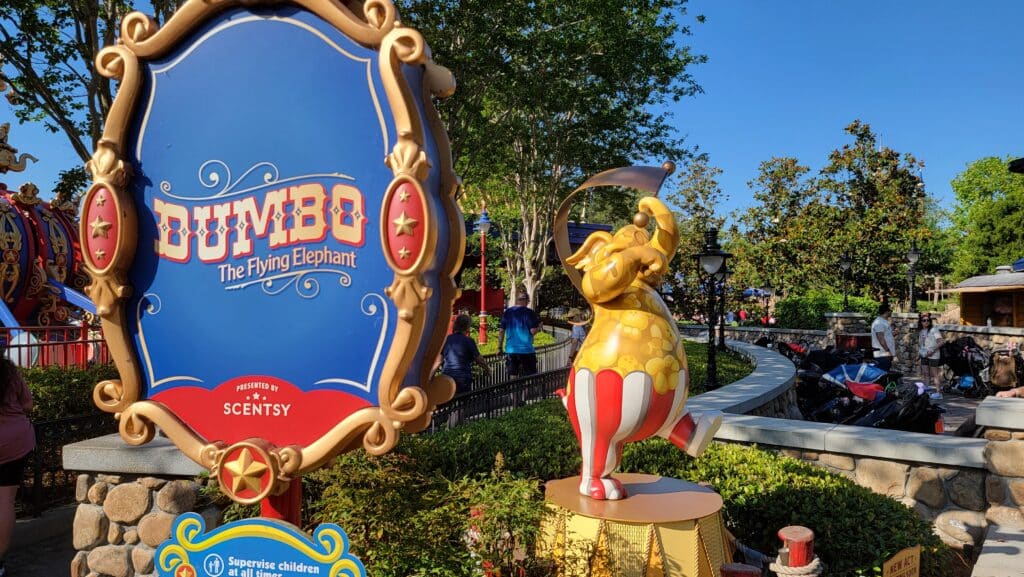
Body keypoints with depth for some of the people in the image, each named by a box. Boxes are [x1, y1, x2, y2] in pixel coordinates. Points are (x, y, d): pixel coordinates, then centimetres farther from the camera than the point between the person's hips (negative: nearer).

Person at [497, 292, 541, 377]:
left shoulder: (507, 312, 5)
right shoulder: (529, 312, -8)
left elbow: (501, 330, 5)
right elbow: (533, 331, -14)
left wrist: (500, 347, 11)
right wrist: (539, 327, 7)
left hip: (511, 350, 4)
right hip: (526, 349, -4)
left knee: (512, 377, 7)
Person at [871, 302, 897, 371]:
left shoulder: (885, 322, 19)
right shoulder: (879, 322, -15)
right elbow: (880, 338, -21)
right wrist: (888, 351, -22)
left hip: (887, 355, 11)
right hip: (882, 355, -11)